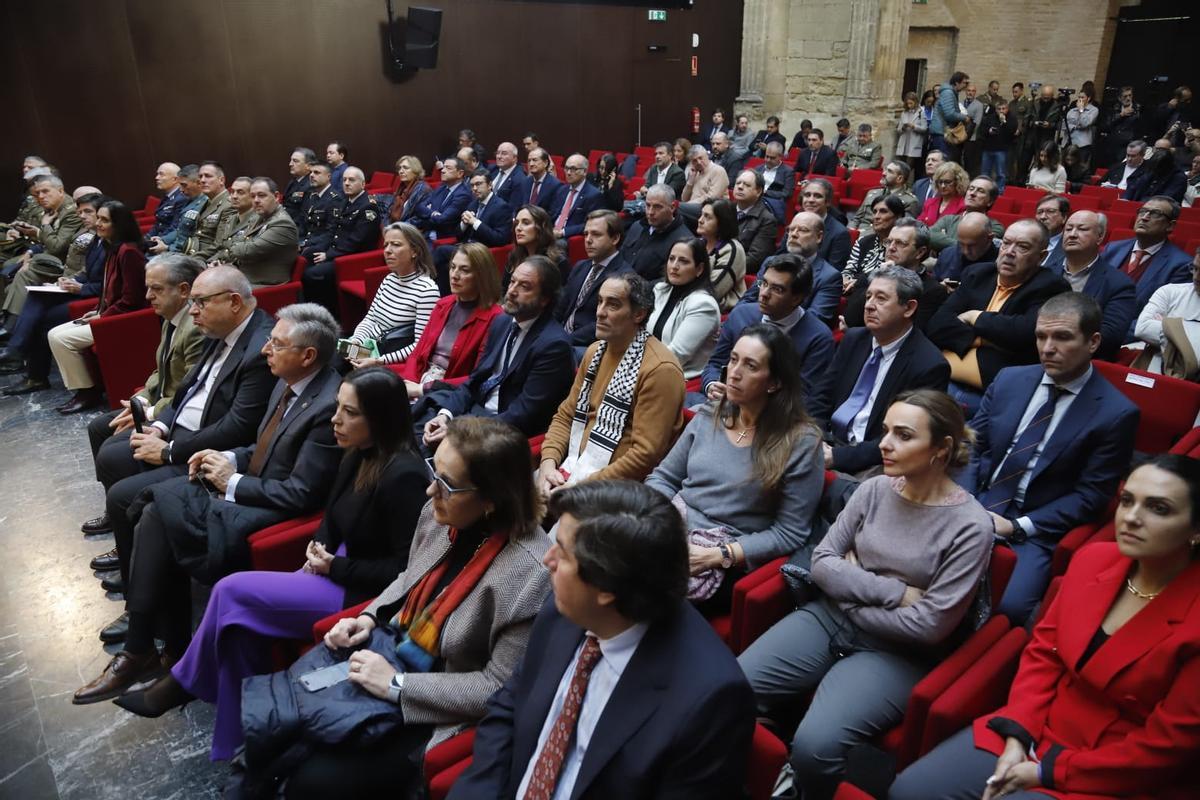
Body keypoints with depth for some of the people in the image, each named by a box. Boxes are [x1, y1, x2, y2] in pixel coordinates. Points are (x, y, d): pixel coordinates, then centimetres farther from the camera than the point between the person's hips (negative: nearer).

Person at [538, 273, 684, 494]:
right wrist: (548, 463, -5)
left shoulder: (660, 369, -17)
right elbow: (565, 416, 13)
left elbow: (646, 455, -20)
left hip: (617, 485, -7)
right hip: (574, 468, 7)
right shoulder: (595, 351, 10)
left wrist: (582, 487, -20)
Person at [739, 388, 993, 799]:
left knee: (814, 746, -27)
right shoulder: (874, 489, 0)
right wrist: (896, 593, -14)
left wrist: (851, 584, -6)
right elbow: (821, 564, -2)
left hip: (896, 653, -4)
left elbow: (929, 626, -14)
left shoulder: (970, 526, -13)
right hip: (828, 617, 4)